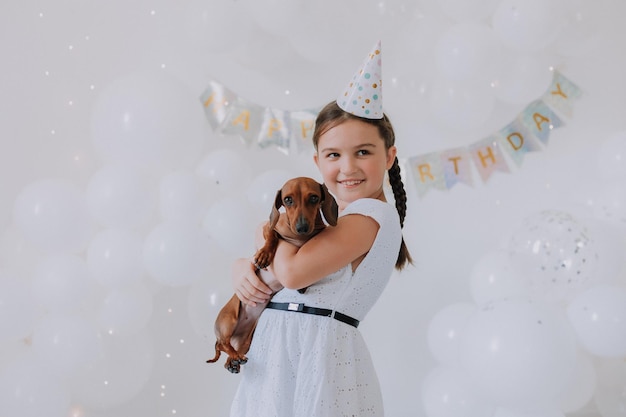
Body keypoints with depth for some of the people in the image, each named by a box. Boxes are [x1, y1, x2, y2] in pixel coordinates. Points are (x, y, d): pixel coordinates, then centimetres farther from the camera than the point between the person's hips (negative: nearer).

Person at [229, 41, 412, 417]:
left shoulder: (371, 215, -13)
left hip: (318, 351, -8)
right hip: (277, 350, 8)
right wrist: (242, 267, -4)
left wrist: (268, 235, -1)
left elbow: (293, 270, -21)